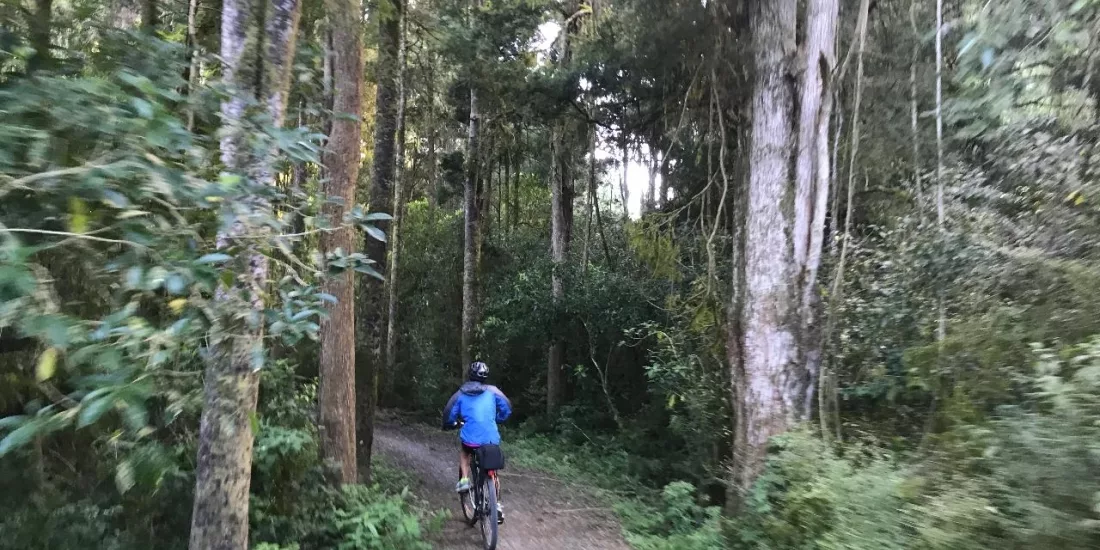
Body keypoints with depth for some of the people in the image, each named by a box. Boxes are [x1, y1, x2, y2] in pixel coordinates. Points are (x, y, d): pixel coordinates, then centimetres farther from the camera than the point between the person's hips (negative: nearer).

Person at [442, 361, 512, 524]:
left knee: (464, 452, 35)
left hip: (470, 439, 0)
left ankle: (464, 480, 14)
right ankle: (497, 506, 15)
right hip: (492, 440, 1)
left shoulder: (461, 394, 7)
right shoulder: (493, 391, 6)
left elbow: (449, 414, 9)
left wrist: (449, 425, 32)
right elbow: (507, 409, 7)